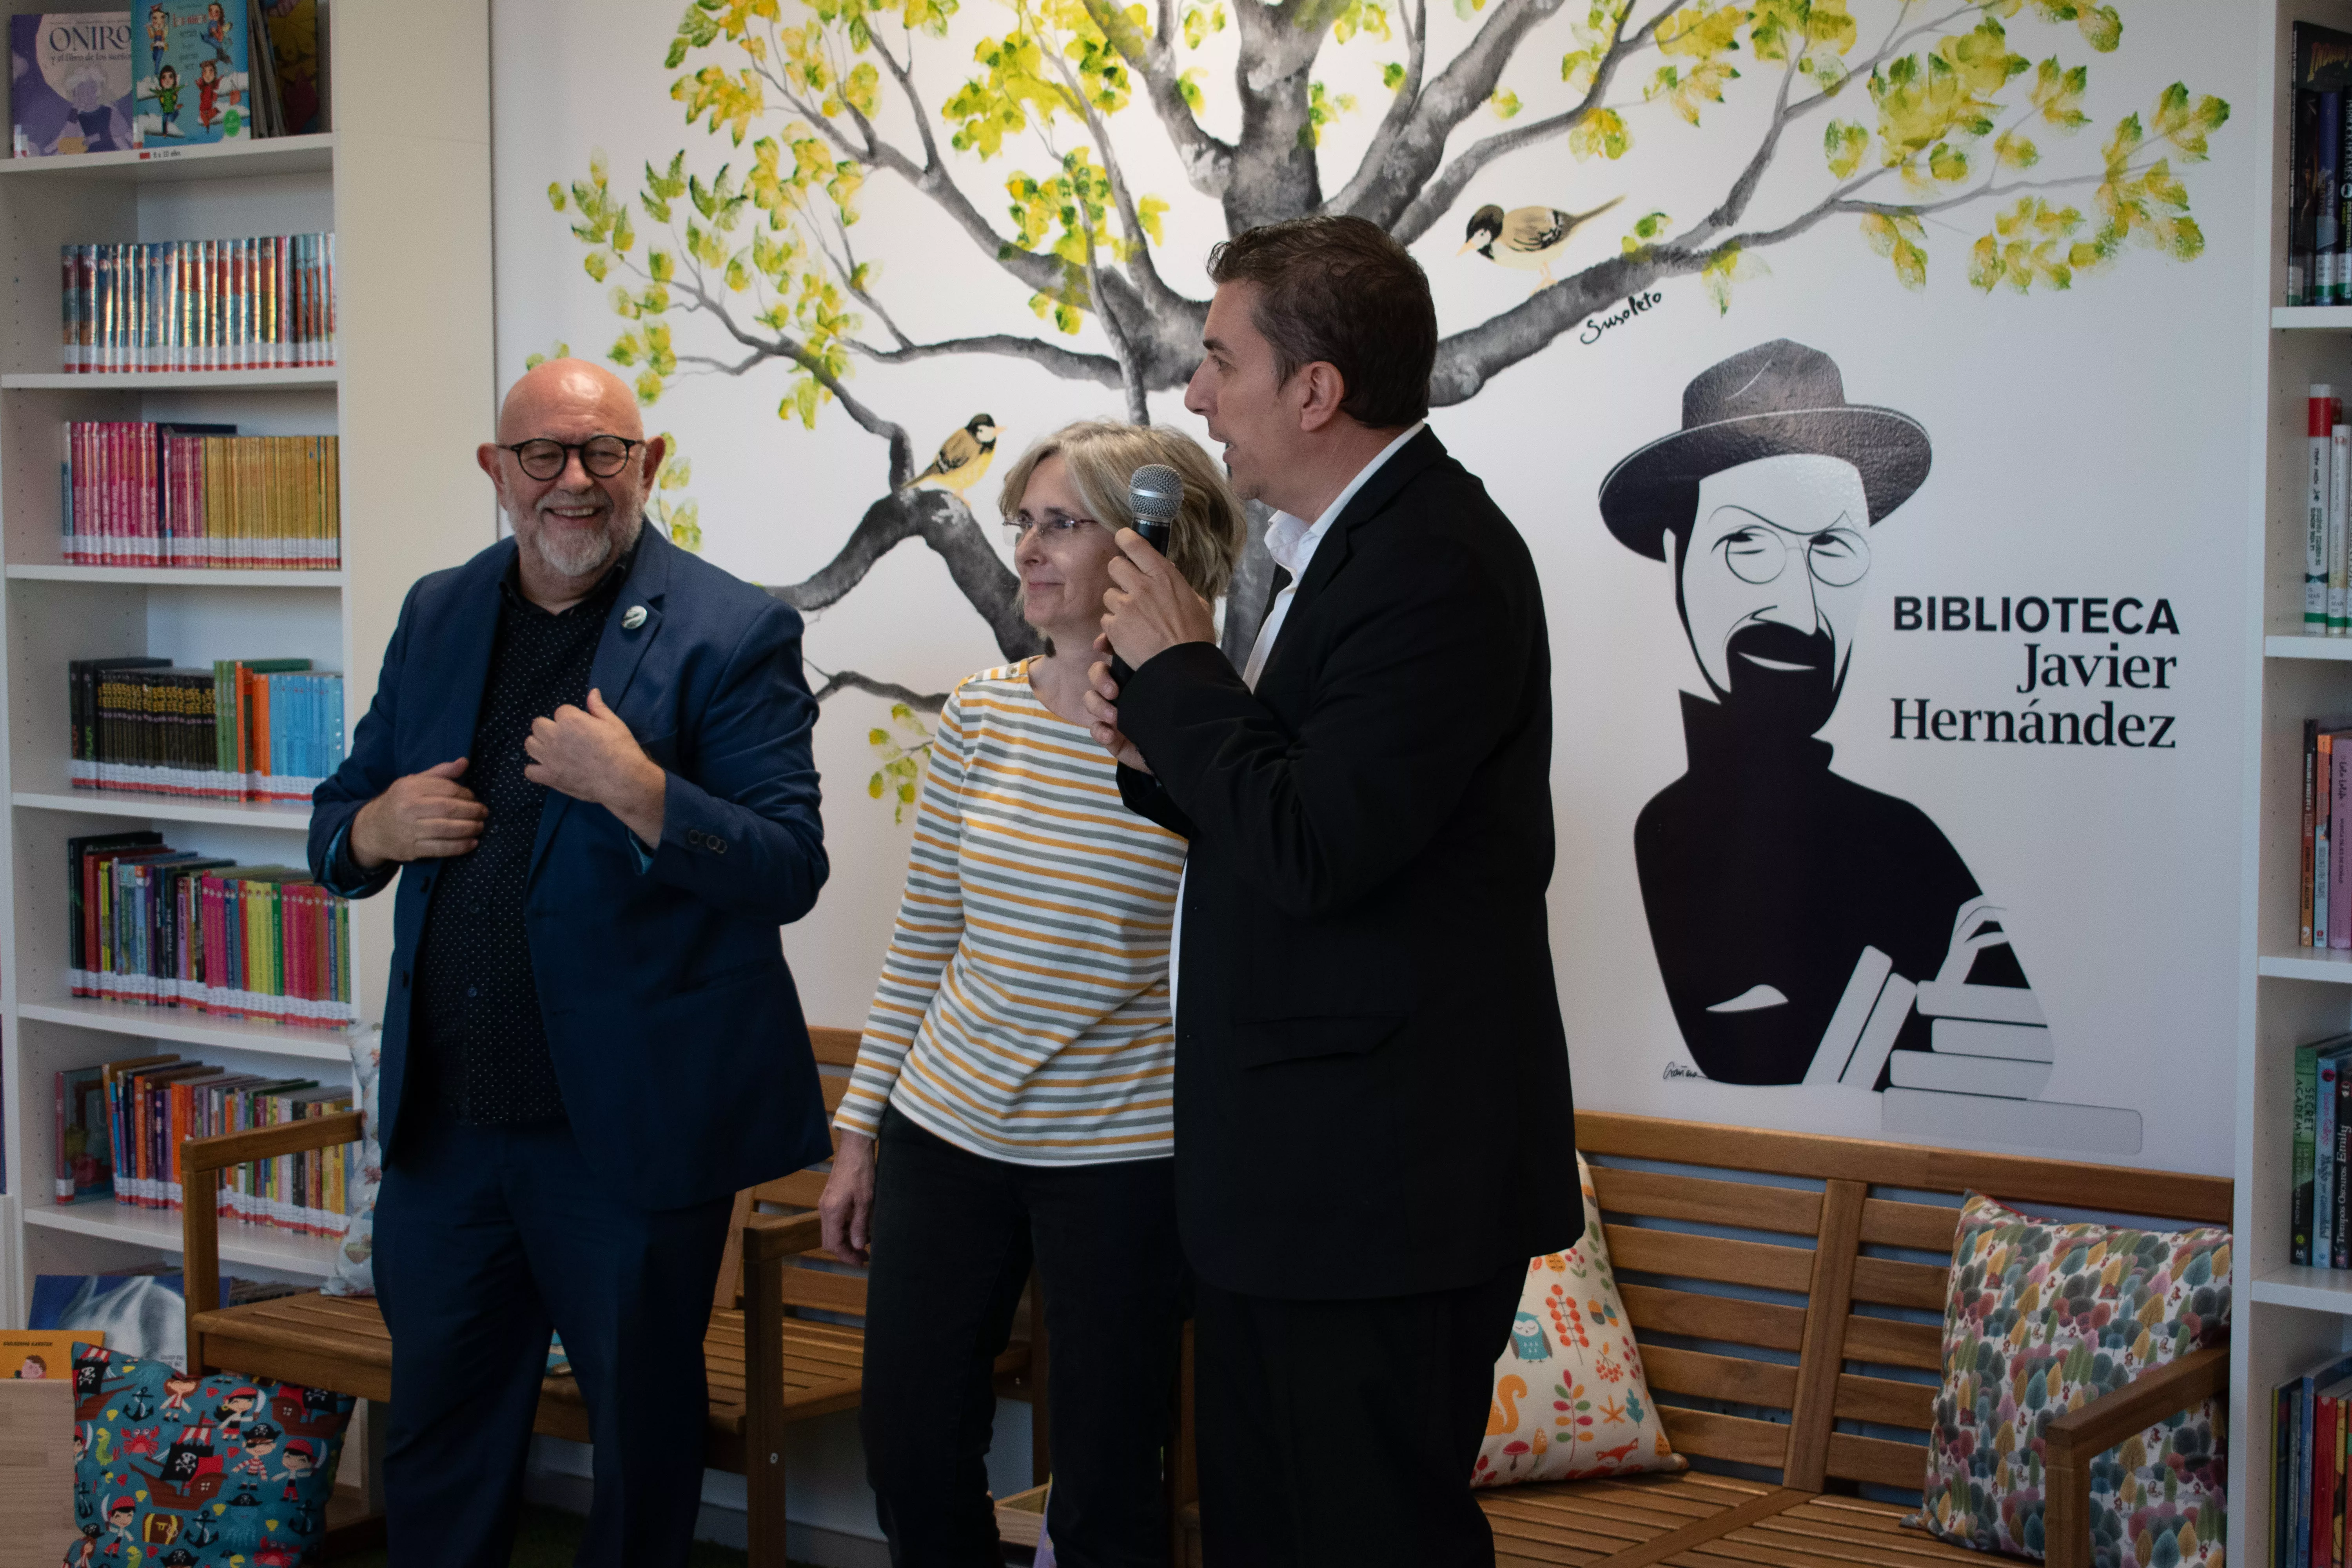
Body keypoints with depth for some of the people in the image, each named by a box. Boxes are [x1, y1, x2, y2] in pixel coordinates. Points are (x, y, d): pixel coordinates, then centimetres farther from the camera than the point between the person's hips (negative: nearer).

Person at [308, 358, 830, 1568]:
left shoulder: (733, 636, -8)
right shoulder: (436, 617, 9)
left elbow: (790, 872, -14)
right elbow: (336, 826, 16)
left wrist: (636, 789, -28)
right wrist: (380, 827, -8)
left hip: (625, 1130, -5)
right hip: (442, 1124, 5)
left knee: (642, 1434, 12)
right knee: (436, 1440, 18)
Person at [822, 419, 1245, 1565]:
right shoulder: (982, 714, 2)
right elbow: (920, 937, 9)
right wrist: (859, 1133, 10)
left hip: (1122, 1158, -4)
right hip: (947, 1130, 5)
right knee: (909, 1458, 12)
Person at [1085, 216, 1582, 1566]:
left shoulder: (1438, 564, -19)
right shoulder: (1352, 540, 13)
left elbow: (1315, 852, -26)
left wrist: (1179, 667, -13)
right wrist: (1166, 751, 2)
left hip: (1386, 1186, -10)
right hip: (1293, 1171, 10)